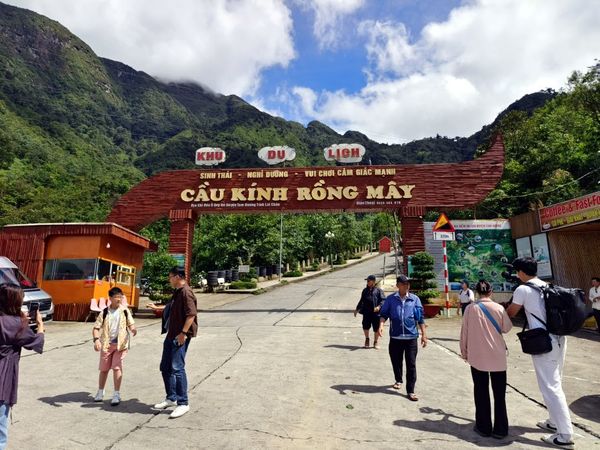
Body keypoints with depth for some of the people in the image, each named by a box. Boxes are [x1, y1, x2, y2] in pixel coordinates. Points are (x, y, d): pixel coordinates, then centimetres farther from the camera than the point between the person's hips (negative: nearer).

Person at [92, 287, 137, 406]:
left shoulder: (125, 311, -1)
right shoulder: (104, 312, -3)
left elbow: (131, 324, 1)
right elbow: (96, 328, -3)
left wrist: (133, 329, -21)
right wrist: (96, 339, -20)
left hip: (120, 343, -1)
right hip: (106, 344, 1)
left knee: (117, 367, -5)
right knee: (104, 369, 13)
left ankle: (117, 394, 4)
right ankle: (100, 392, 34)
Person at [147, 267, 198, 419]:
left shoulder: (186, 292, -17)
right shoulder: (177, 292, 14)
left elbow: (191, 314, -24)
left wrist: (183, 333, -26)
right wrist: (156, 307, 40)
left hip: (180, 336, -11)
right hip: (171, 335, 11)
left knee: (177, 368, -9)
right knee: (165, 367, 16)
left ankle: (183, 403, 1)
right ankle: (171, 398, 29)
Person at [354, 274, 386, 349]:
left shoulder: (378, 290, 1)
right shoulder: (365, 290, 16)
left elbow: (383, 300, -8)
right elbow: (361, 301, 24)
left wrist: (379, 306, -24)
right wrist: (357, 309, 23)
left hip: (376, 312, -3)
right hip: (366, 312, 3)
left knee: (376, 328, 3)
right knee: (365, 326, 1)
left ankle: (375, 342, 23)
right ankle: (367, 339, 29)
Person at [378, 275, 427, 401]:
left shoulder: (415, 299, 2)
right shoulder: (390, 299, 0)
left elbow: (420, 318, 4)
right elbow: (384, 314, 0)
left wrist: (423, 335, 3)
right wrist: (381, 325, -18)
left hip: (411, 337, -1)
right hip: (395, 336, 1)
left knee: (411, 364, 0)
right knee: (396, 361, 15)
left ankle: (410, 390, 10)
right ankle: (398, 381, 40)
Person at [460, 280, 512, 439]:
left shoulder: (470, 308, -7)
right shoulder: (499, 308, -7)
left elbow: (464, 332, -2)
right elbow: (507, 328, 6)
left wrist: (464, 352, 9)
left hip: (477, 356, -1)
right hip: (497, 356, 1)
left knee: (481, 393, 10)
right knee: (499, 394, 12)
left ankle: (484, 427, 18)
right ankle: (500, 429, 18)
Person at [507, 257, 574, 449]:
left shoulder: (523, 289, -9)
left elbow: (510, 314, 3)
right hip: (559, 339, 8)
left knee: (550, 387, 0)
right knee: (554, 384, 19)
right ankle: (554, 422, 32)